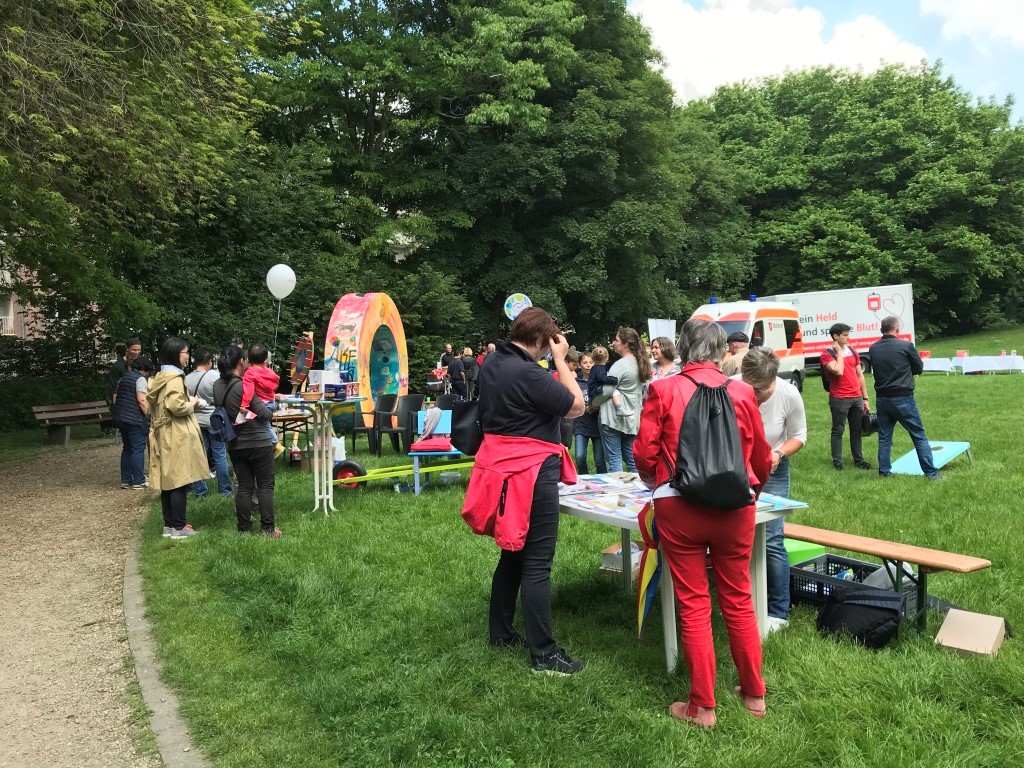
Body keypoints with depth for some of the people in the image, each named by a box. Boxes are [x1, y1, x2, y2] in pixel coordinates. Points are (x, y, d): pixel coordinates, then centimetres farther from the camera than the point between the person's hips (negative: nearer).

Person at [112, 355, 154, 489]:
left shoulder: (123, 378, 17)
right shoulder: (140, 379, -10)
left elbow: (115, 398, 22)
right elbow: (142, 400, -19)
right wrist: (148, 415, -13)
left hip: (120, 418, 9)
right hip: (135, 419, -9)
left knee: (127, 448, 15)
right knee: (138, 449, -4)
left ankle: (126, 480, 17)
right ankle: (138, 481, -3)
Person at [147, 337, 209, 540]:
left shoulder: (159, 377, 14)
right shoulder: (175, 378, -15)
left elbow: (151, 404, 19)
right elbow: (177, 407, -25)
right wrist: (193, 404, -6)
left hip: (164, 436, 9)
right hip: (177, 437, -9)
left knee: (168, 482, 12)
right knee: (179, 483, -4)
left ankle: (169, 525, 18)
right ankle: (178, 527, 1)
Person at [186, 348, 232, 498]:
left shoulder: (187, 379, -1)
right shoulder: (214, 376, -13)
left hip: (196, 421, 4)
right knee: (220, 456, 5)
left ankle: (200, 491, 14)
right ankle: (224, 490, 11)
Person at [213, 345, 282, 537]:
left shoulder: (217, 386, 2)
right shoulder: (243, 386, -20)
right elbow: (265, 414, -17)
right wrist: (265, 404, 3)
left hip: (235, 445, 6)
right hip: (258, 442, -6)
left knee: (244, 487, 13)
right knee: (265, 486, 4)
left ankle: (244, 528, 17)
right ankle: (267, 529, 8)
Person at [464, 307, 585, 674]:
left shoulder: (492, 363, 6)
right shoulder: (527, 374, -23)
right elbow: (576, 405, -16)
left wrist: (551, 363, 9)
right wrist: (561, 359, -10)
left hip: (501, 466, 9)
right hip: (531, 473, -9)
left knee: (512, 552, 20)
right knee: (537, 564, -2)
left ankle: (500, 633, 32)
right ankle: (544, 654, 7)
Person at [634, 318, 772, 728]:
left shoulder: (663, 390, -5)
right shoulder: (741, 391, -1)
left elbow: (644, 452, -6)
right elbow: (761, 456, 8)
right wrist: (753, 488, 29)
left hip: (678, 508, -2)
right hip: (735, 506, 2)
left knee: (693, 605, 9)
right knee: (738, 601, 17)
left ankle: (702, 707, 18)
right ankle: (754, 694, 31)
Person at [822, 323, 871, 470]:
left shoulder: (852, 351, 12)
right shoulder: (827, 354, -6)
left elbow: (860, 375, 16)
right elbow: (838, 371, -22)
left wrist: (865, 398, 13)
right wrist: (839, 352, -11)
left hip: (857, 398, 6)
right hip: (839, 399, -6)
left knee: (857, 430, 11)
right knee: (838, 431, 2)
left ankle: (858, 460, 21)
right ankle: (837, 461, 9)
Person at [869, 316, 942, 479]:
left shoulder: (873, 349, 0)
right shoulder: (905, 346, -10)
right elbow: (919, 368, 3)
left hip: (882, 399, 4)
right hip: (903, 399, -4)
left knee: (884, 438, 12)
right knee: (919, 437, 5)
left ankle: (884, 472, 14)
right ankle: (931, 472, 7)